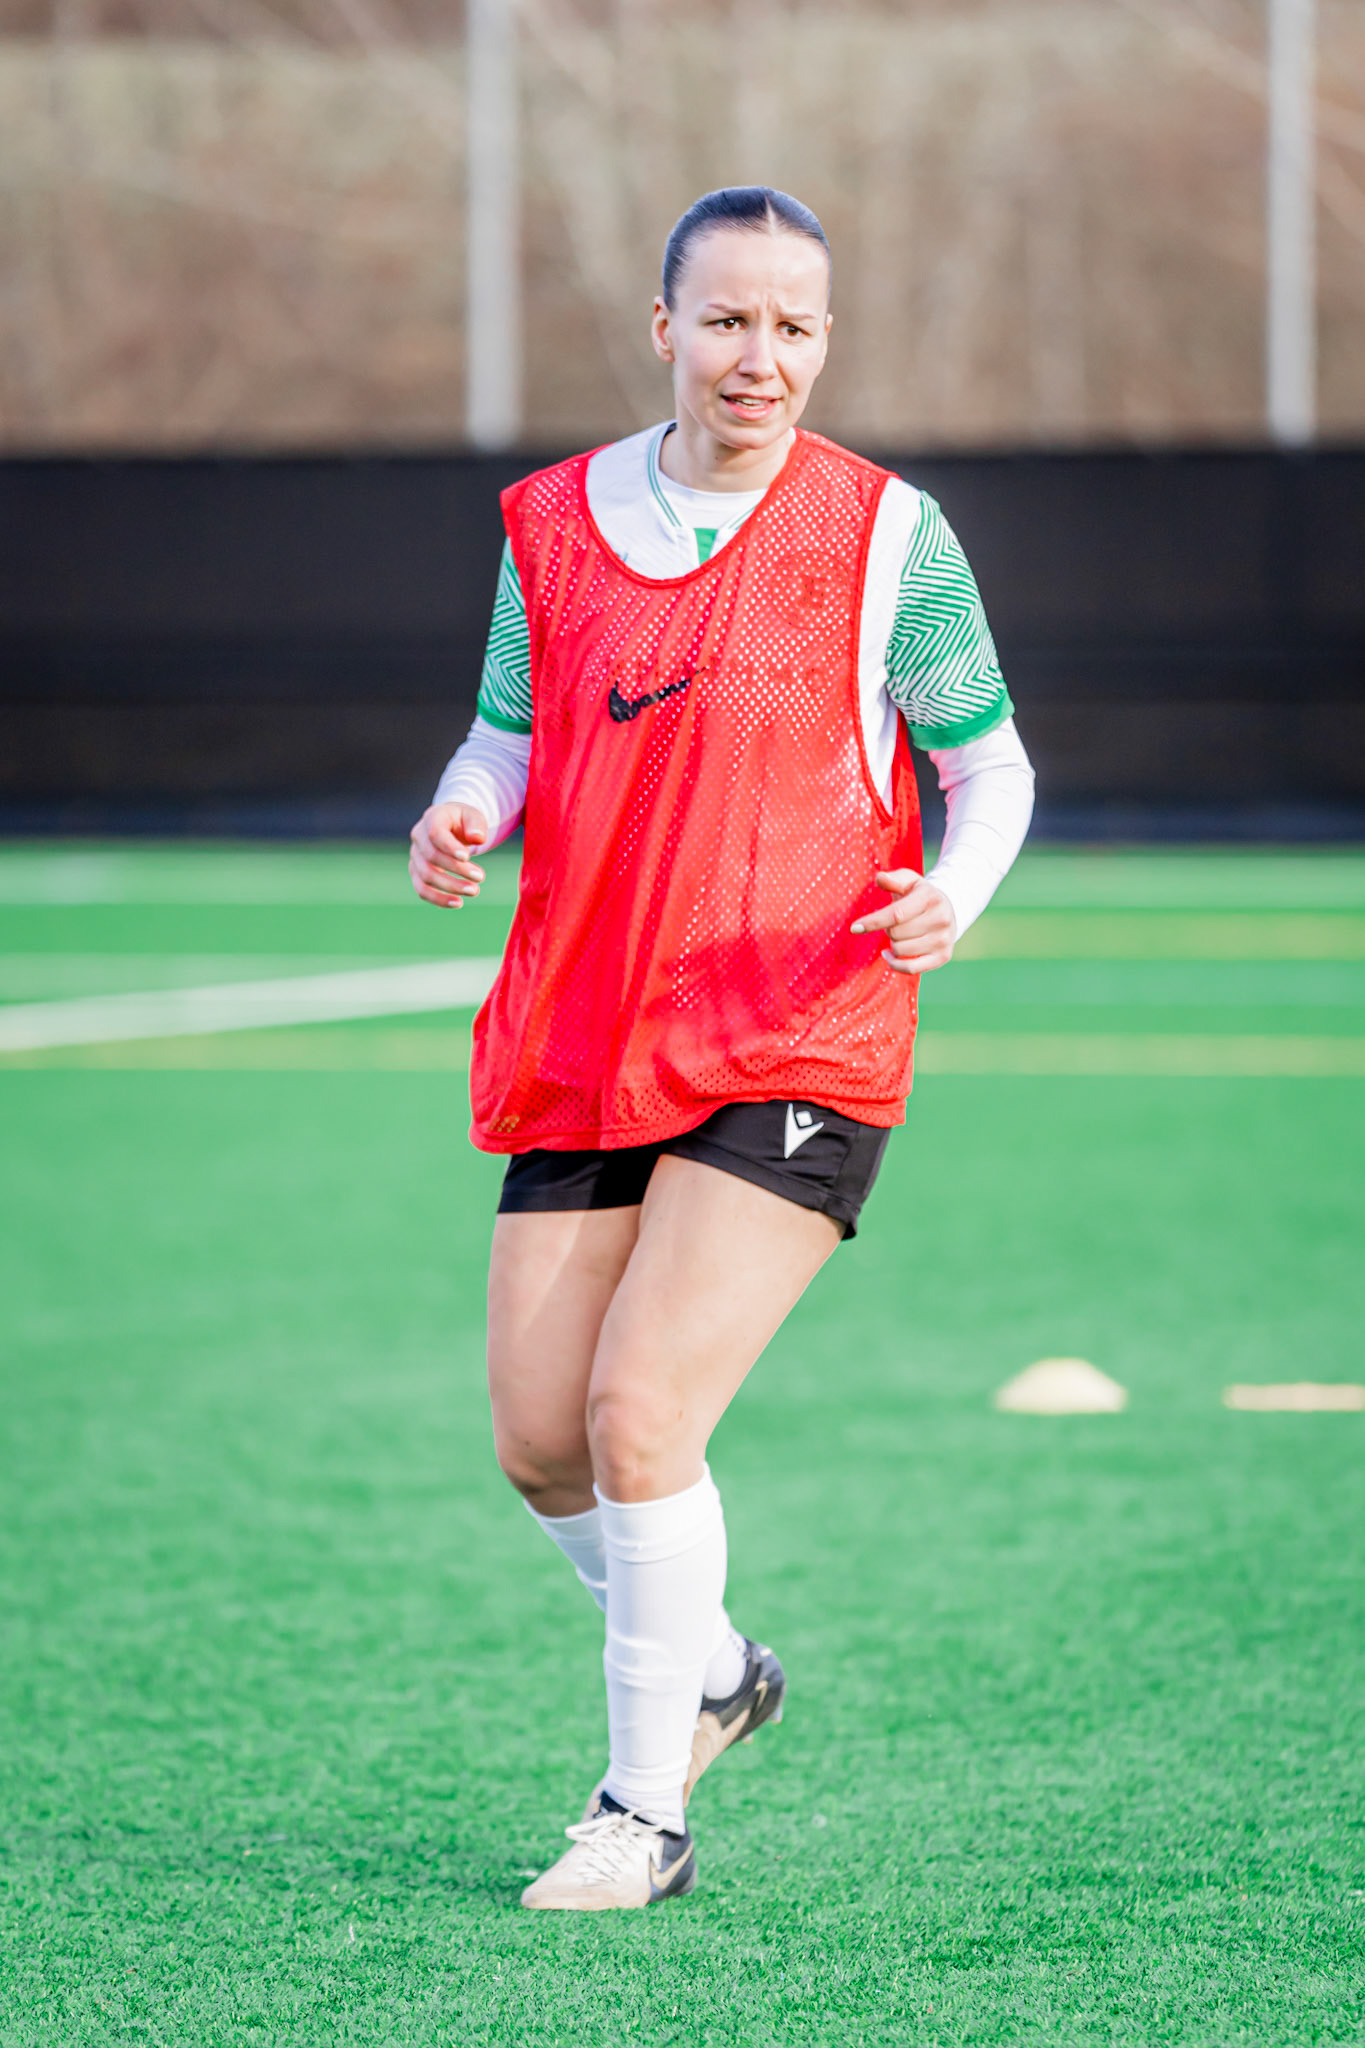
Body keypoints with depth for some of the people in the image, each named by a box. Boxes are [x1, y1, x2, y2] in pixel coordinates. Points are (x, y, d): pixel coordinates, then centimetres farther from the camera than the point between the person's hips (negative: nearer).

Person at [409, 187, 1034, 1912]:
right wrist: (458, 818, -7)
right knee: (539, 1441, 3)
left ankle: (644, 1814, -1)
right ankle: (709, 1671, 33)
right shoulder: (553, 522, 6)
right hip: (579, 1050, 4)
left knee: (640, 1411, -16)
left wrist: (959, 891, -17)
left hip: (795, 1054, -4)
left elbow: (988, 755, 4)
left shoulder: (885, 532, -3)